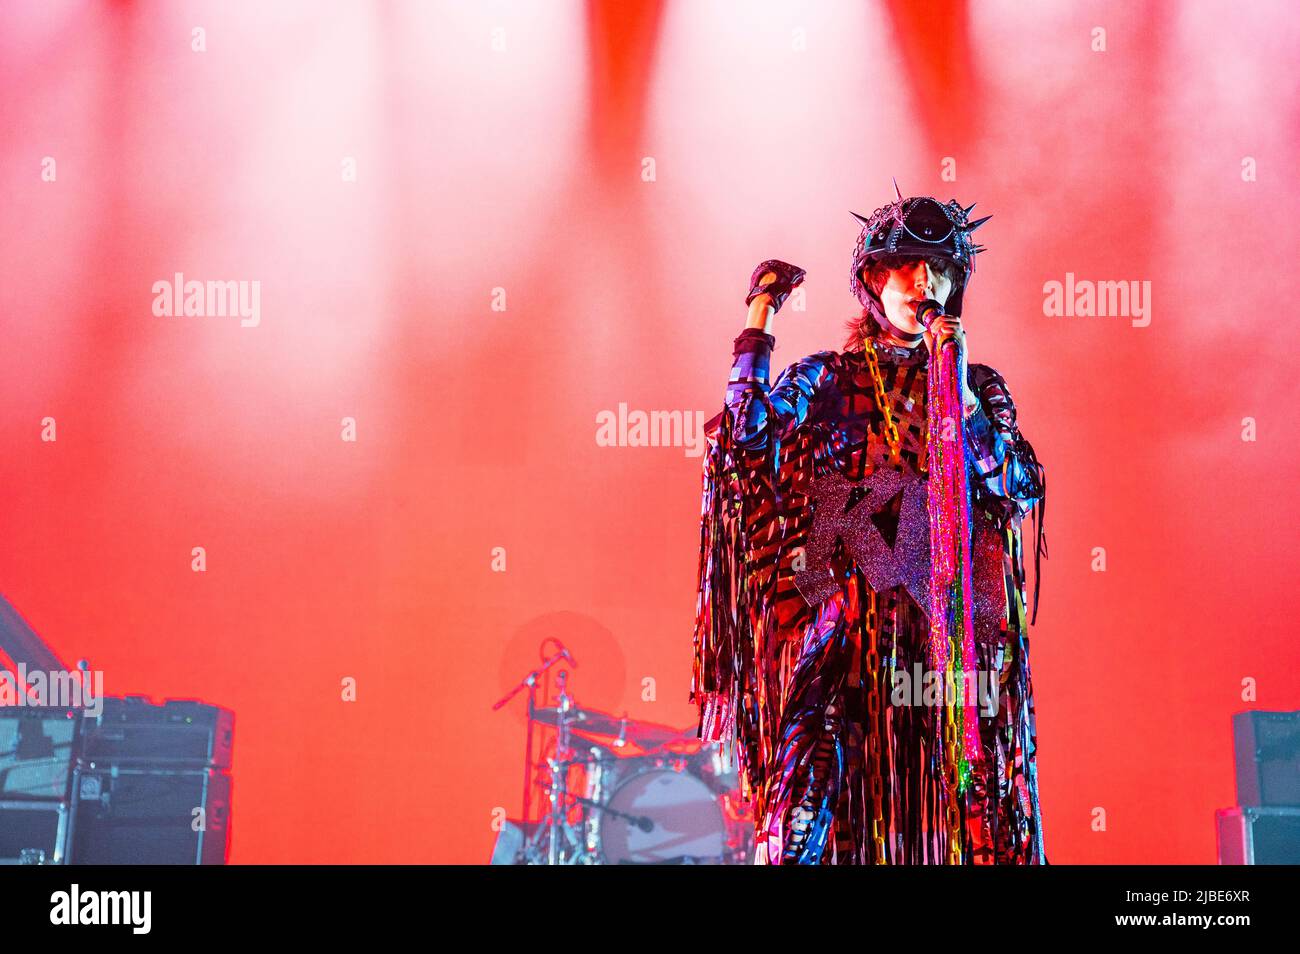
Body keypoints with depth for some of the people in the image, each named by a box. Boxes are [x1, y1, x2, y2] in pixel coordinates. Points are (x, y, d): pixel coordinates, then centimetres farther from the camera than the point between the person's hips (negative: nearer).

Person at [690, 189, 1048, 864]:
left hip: (952, 626, 1)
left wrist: (956, 392, -6)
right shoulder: (824, 379, 12)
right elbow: (746, 436, -6)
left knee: (979, 819, -6)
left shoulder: (979, 386, 14)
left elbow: (1021, 489, 0)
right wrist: (759, 321, -1)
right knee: (811, 807, -12)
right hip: (842, 629, -1)